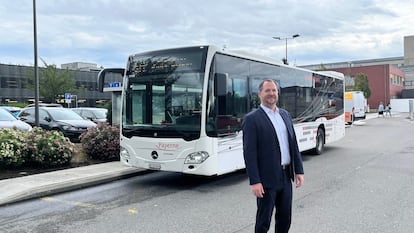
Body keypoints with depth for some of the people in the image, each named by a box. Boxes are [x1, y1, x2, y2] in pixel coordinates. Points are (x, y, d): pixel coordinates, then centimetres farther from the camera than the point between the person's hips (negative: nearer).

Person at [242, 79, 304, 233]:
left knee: (285, 219, 16)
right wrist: (254, 181, -18)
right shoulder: (252, 119, -10)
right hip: (267, 179, -6)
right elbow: (249, 153, -15)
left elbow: (293, 144, 13)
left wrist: (299, 170, 8)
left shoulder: (285, 115, 11)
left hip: (286, 176, 6)